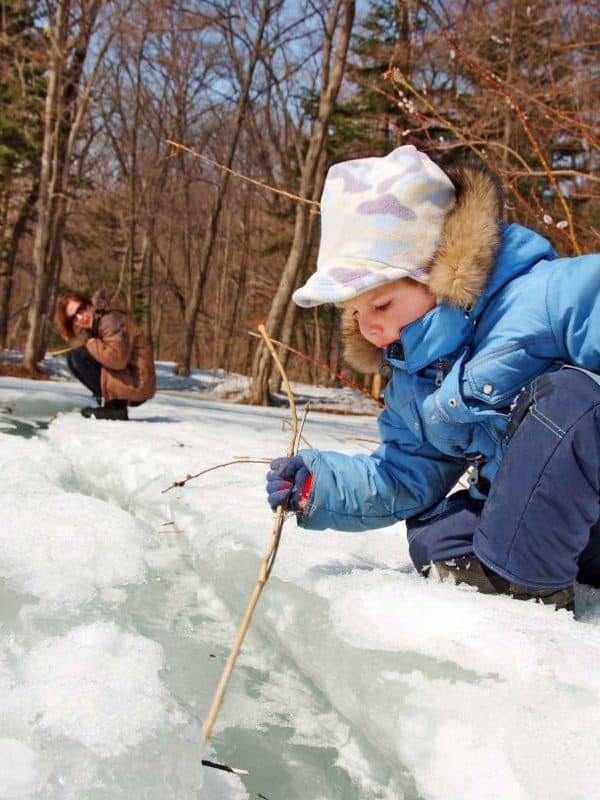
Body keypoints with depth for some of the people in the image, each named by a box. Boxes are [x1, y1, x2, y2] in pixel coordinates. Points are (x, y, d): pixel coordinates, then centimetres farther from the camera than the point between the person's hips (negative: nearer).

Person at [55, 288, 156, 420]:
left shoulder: (110, 319, -15)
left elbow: (117, 358, -27)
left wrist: (92, 345, -12)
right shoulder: (95, 323, 15)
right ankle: (116, 404, 9)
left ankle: (114, 405, -10)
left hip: (136, 383, -10)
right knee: (73, 360, 19)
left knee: (76, 357, -12)